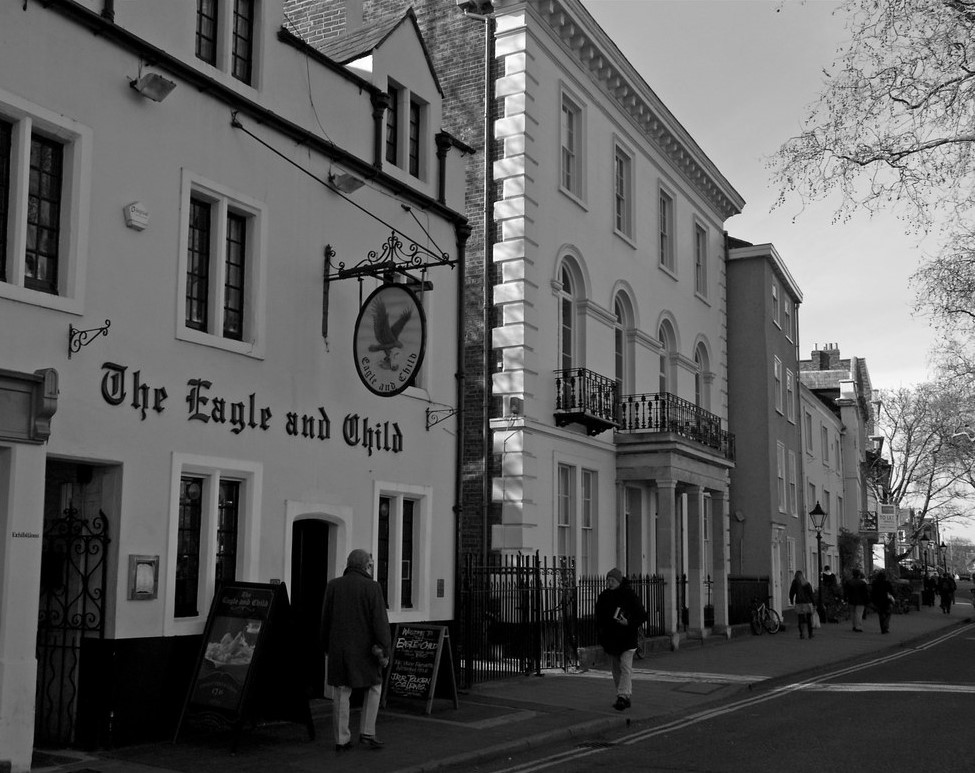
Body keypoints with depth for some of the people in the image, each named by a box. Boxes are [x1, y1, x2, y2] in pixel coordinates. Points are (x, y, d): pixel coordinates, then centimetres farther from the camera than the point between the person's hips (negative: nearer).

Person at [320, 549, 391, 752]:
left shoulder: (333, 586, 3)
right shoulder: (372, 587, -9)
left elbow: (325, 619, 7)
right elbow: (380, 621, -13)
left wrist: (327, 646, 17)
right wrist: (385, 651, -9)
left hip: (339, 649, 3)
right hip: (364, 649, -3)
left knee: (342, 693, 8)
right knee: (373, 688, 14)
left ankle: (342, 740, 8)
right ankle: (366, 733, 9)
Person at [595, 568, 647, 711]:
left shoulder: (629, 595, -7)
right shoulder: (603, 597, 5)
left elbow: (642, 616, -4)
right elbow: (599, 618, 15)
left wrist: (628, 623, -20)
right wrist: (600, 637, 10)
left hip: (627, 638, -5)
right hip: (611, 639, 5)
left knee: (625, 666, -13)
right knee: (616, 669, 10)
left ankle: (623, 696, -17)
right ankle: (624, 698, 19)